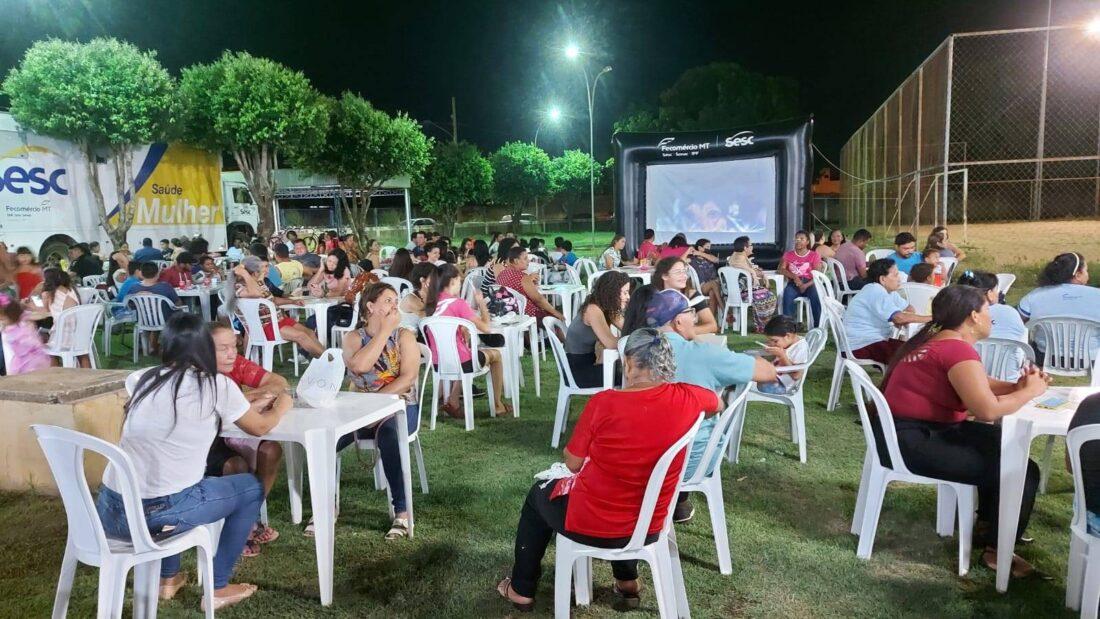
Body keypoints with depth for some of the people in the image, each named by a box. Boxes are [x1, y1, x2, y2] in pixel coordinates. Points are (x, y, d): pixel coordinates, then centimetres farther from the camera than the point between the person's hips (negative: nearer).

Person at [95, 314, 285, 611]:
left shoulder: (142, 379, 9)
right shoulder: (217, 385, -5)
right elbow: (259, 428, 12)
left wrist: (250, 406, 37)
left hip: (109, 512, 6)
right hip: (161, 513, -6)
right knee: (252, 487, 19)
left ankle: (168, 579, 42)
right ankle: (218, 590, 25)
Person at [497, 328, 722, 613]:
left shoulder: (604, 402, -24)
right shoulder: (687, 399, -13)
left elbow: (572, 463, -11)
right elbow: (716, 403, 13)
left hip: (592, 527, -4)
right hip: (650, 528, 4)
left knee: (538, 495, 27)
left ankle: (522, 590, 39)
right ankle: (627, 581, 42)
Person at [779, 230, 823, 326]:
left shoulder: (814, 255, 7)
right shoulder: (788, 255, 14)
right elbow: (781, 270, 0)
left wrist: (806, 285, -19)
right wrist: (794, 277, -17)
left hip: (809, 283, -1)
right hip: (793, 283, 1)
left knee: (815, 297, -34)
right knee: (787, 295, -35)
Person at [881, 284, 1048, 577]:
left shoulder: (939, 341, 13)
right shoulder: (957, 350, -18)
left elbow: (977, 386, 19)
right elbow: (988, 410, -26)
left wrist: (1018, 386, 1)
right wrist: (1029, 391, -8)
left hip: (913, 432, 11)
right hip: (912, 442, -11)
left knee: (1003, 443, 22)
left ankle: (987, 523, 33)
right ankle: (996, 550, 10)